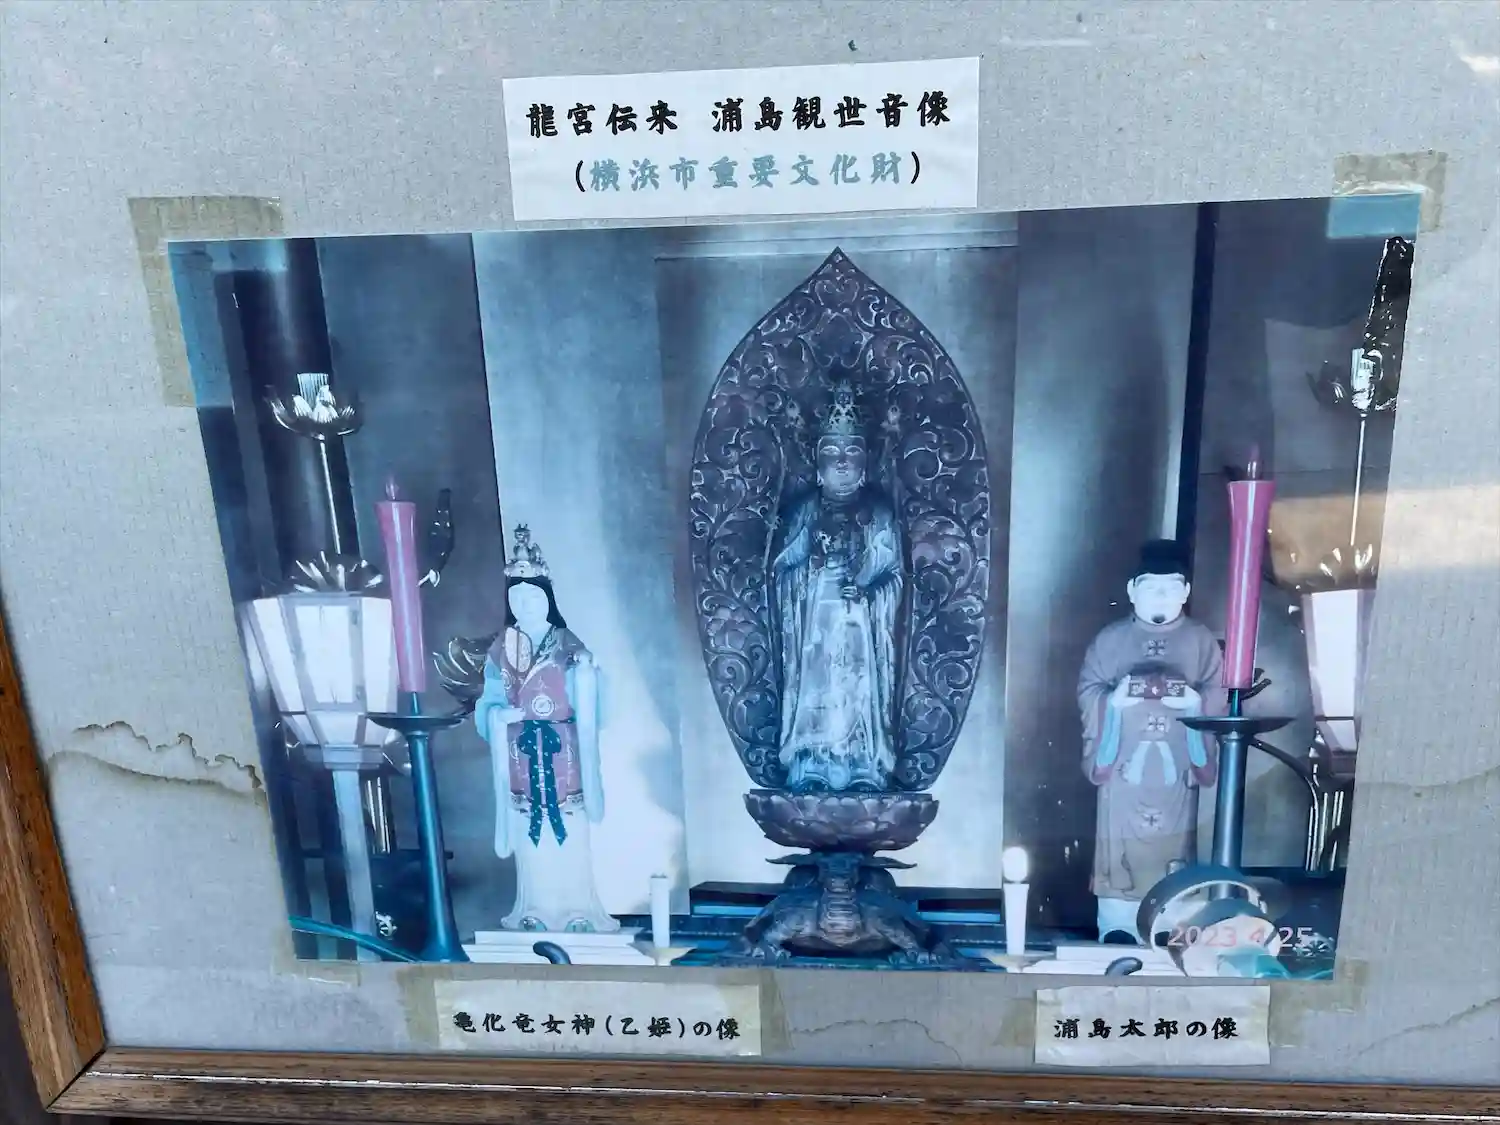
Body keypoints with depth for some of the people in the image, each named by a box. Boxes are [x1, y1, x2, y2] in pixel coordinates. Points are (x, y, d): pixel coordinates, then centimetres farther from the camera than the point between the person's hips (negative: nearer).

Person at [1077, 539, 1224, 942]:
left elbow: (1218, 696, 2)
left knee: (1173, 851, 5)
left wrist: (1196, 703, -19)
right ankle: (1116, 934, 11)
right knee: (1118, 850, 0)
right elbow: (1087, 692, 0)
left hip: (1178, 766, 1)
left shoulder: (1201, 640, 5)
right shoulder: (1110, 638, 3)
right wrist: (1114, 700, -20)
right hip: (1123, 763, -1)